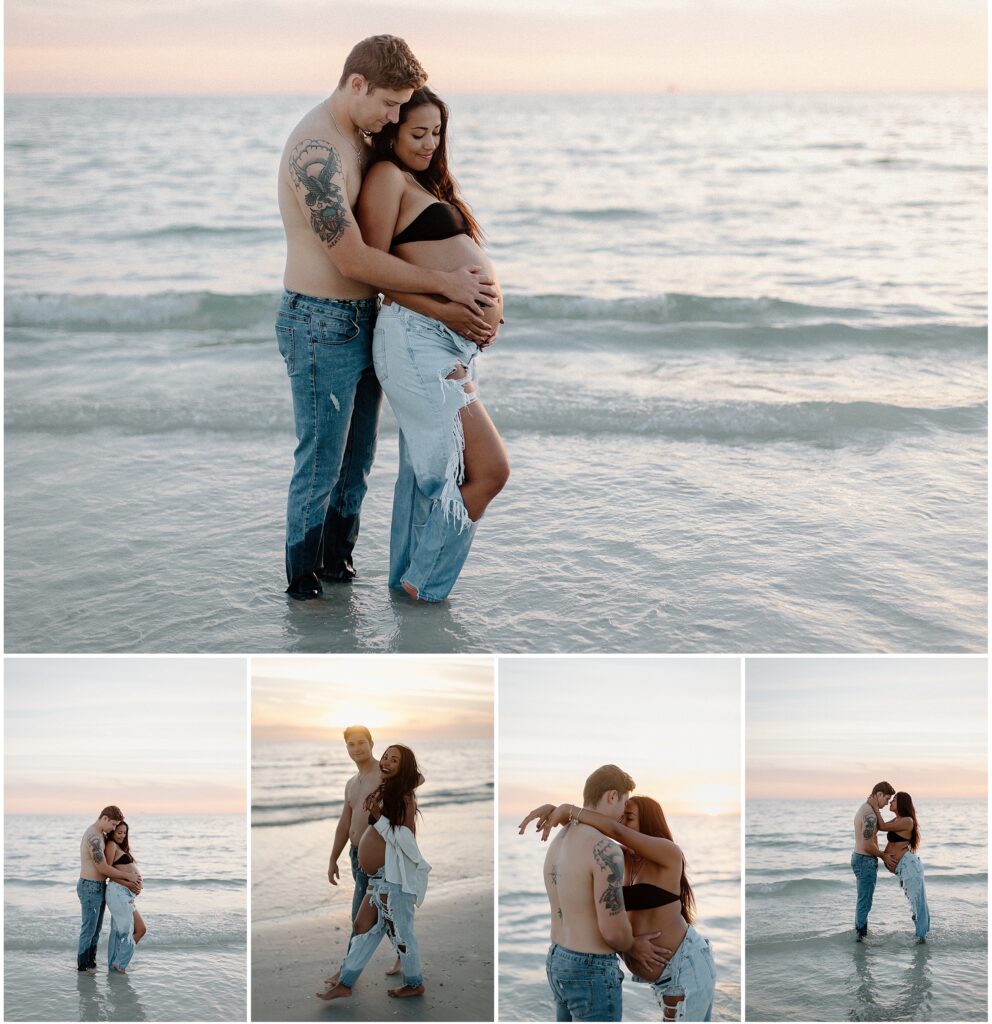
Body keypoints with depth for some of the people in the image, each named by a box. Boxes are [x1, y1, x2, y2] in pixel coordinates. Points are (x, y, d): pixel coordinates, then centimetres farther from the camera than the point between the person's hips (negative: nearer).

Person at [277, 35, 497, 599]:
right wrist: (443, 283, -16)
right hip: (321, 326, -9)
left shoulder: (360, 139, 10)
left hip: (363, 321, 9)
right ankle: (303, 582, 15)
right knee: (320, 465, 2)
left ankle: (338, 562, 33)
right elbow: (353, 259, -23)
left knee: (357, 460, 18)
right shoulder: (315, 150, -21)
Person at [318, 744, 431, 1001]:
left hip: (397, 877, -8)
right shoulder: (382, 792, 11)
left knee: (400, 932, 3)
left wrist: (378, 817, -20)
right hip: (380, 876, 8)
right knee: (364, 926, 11)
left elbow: (407, 840, -19)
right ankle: (345, 983, 17)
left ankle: (414, 983, 19)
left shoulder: (404, 797, -12)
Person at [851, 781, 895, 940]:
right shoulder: (870, 815, -22)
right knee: (865, 902, -2)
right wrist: (884, 855, -8)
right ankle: (861, 935, 4)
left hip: (859, 857, 10)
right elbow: (868, 846, -23)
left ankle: (860, 933, 29)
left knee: (863, 900, 20)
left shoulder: (863, 809, 11)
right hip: (866, 861, -10)